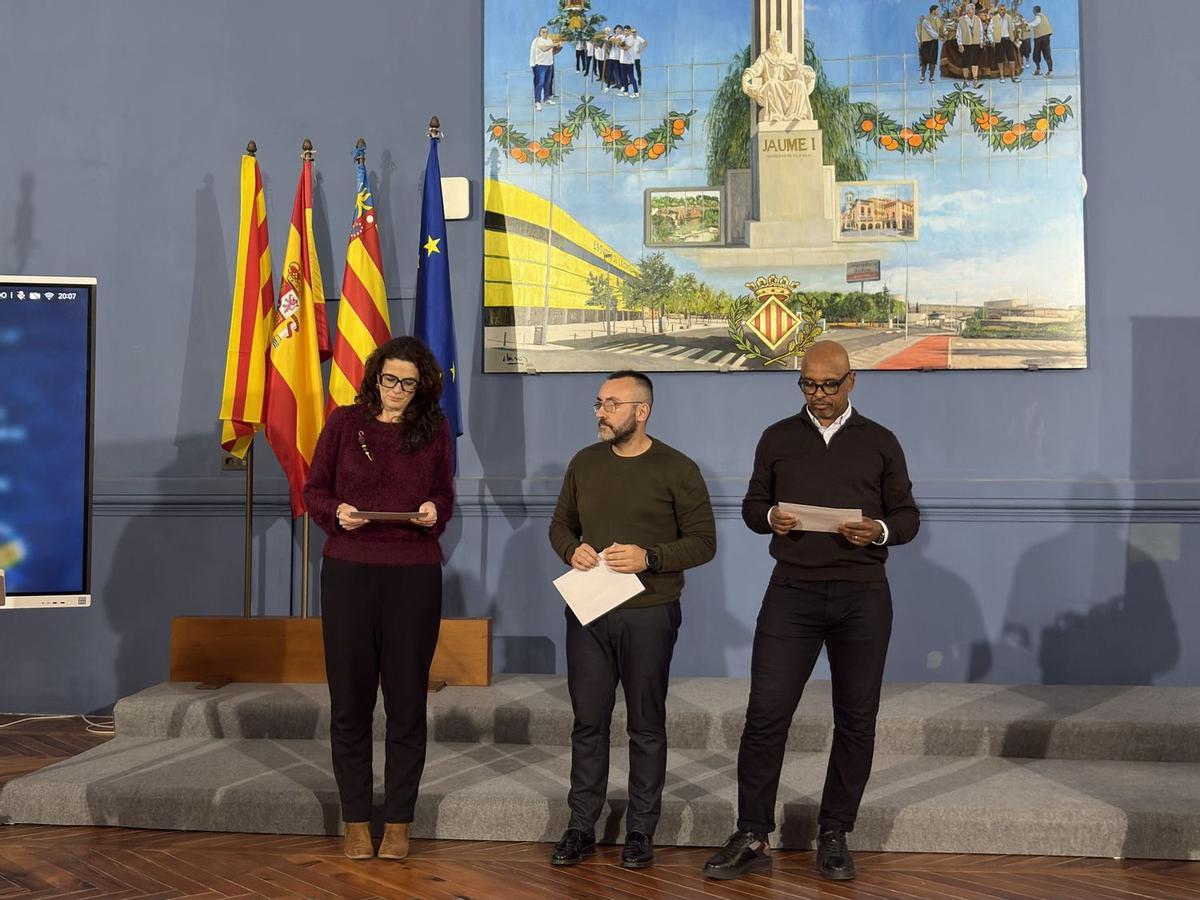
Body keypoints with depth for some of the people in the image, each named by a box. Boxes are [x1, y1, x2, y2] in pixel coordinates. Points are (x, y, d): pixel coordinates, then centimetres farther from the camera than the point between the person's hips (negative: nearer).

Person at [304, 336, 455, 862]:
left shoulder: (435, 430, 6)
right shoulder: (345, 422, 4)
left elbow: (445, 497, 13)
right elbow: (314, 489, 7)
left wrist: (434, 511, -9)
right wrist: (337, 513, -13)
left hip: (414, 576, 0)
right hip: (348, 572, 0)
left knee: (406, 700, 4)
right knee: (350, 699, 4)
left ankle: (399, 821, 15)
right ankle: (355, 820, 16)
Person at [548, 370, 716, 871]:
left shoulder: (676, 469, -5)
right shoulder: (584, 463, 9)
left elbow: (703, 542, -5)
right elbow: (560, 525, 17)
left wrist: (649, 558, -19)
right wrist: (572, 550, -5)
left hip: (649, 615, -4)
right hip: (587, 610, 4)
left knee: (646, 726, 6)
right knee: (588, 722, 8)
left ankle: (640, 832, 17)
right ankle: (581, 828, 18)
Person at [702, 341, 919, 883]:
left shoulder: (880, 443, 7)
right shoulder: (778, 438, 9)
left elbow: (908, 516, 8)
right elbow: (752, 504, 13)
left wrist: (879, 530, -14)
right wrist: (770, 517, -10)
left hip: (862, 595, 0)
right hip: (792, 591, 0)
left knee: (855, 720, 6)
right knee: (765, 714, -5)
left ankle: (834, 836, 19)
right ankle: (752, 838, 5)